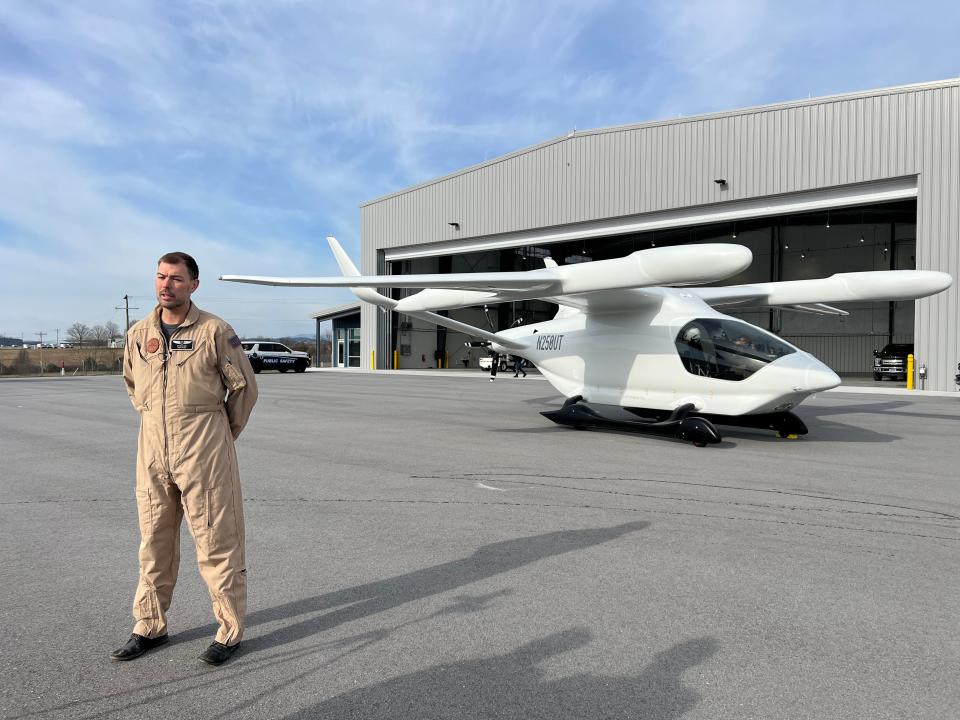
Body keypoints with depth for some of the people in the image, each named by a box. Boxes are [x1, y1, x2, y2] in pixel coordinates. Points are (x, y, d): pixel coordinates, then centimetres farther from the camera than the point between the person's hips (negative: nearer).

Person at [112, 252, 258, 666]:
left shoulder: (214, 331, -9)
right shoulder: (138, 334, 6)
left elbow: (244, 387, -1)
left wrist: (224, 434, 9)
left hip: (203, 449, -5)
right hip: (152, 448, 5)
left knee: (216, 541, 1)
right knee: (154, 540, 15)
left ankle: (230, 631, 13)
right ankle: (150, 627, 31)